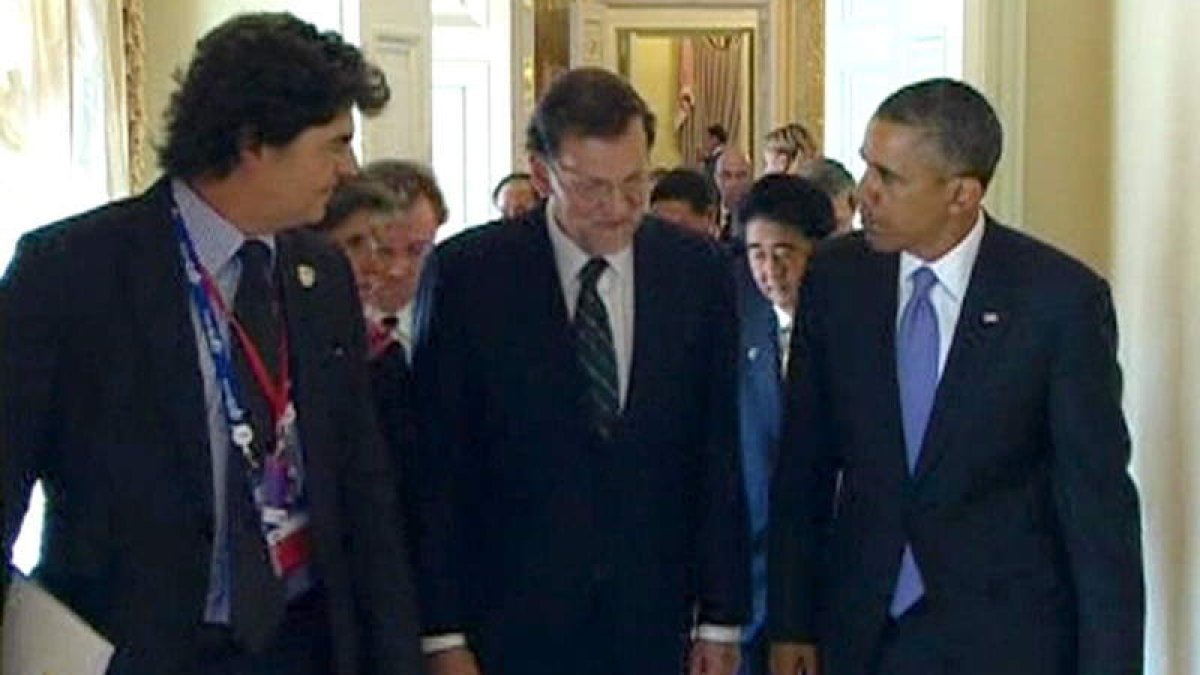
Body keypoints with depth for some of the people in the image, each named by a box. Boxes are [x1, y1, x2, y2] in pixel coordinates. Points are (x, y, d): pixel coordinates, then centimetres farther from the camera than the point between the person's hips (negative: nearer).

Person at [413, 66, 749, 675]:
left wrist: (721, 617, 3)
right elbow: (437, 467, -5)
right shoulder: (469, 272, -6)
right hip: (512, 625, -2)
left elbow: (718, 457, 4)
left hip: (653, 623, 2)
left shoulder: (698, 271, 1)